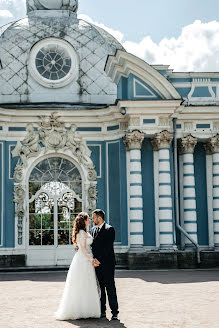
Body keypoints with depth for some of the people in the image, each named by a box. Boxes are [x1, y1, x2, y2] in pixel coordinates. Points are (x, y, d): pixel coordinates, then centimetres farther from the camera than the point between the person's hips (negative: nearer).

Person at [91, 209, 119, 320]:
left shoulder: (109, 229, -8)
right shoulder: (93, 230, 16)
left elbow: (107, 247, -15)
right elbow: (91, 245, 16)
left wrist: (98, 259, -18)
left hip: (107, 263, -7)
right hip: (97, 263, 7)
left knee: (110, 288, -4)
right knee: (100, 288, 9)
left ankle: (114, 312, -1)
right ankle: (102, 311, 15)